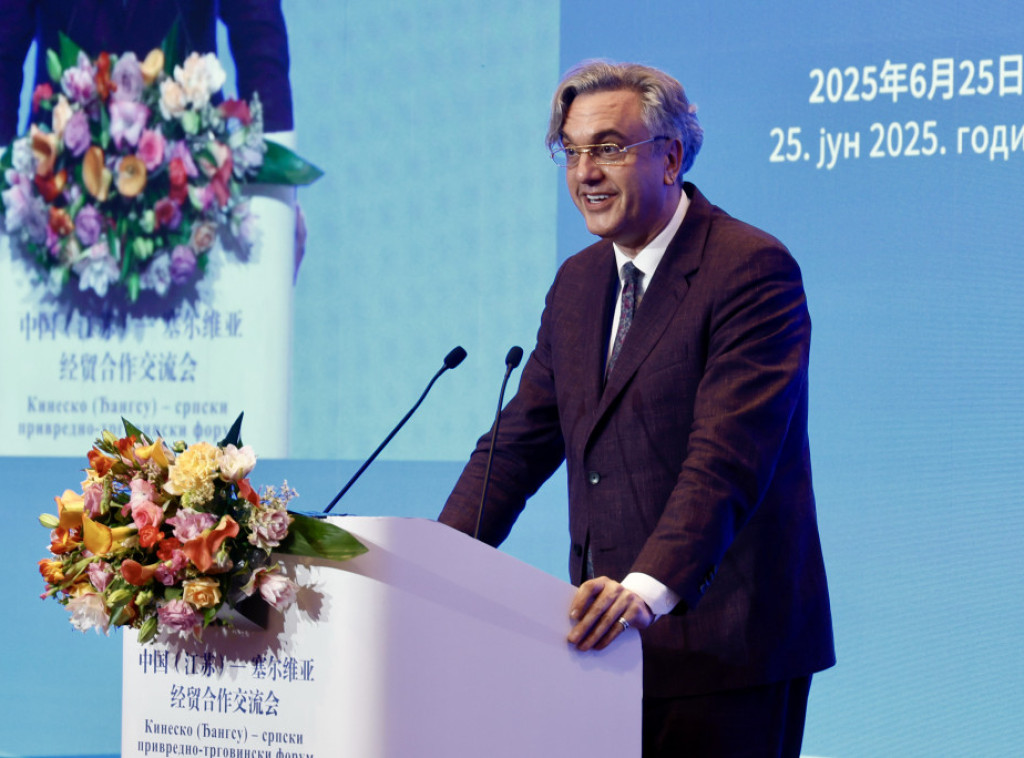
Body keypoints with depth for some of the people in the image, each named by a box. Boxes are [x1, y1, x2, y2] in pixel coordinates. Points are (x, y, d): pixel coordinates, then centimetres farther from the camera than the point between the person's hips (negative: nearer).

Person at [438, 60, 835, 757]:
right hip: (613, 639, 7)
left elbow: (726, 458, -21)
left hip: (725, 643, -7)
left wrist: (648, 589, -33)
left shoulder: (754, 270, -10)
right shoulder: (579, 282, 16)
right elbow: (520, 440, 16)